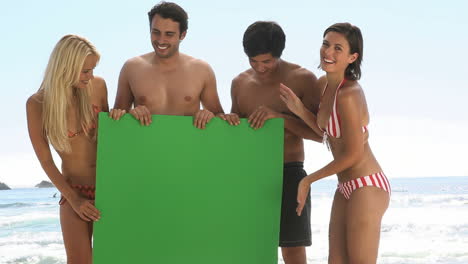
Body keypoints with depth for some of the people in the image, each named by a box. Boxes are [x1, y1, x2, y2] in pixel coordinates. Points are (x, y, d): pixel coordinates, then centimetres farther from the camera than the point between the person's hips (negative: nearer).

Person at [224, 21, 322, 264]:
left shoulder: (302, 79, -5)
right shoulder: (240, 83, 10)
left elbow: (320, 133, -10)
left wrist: (279, 116, -21)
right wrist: (228, 121, -4)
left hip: (288, 173, -4)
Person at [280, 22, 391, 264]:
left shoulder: (349, 94, -22)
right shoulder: (325, 83, 5)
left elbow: (353, 154, -19)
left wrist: (308, 180, -9)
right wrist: (300, 111, -1)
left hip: (367, 188, -9)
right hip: (346, 187, 9)